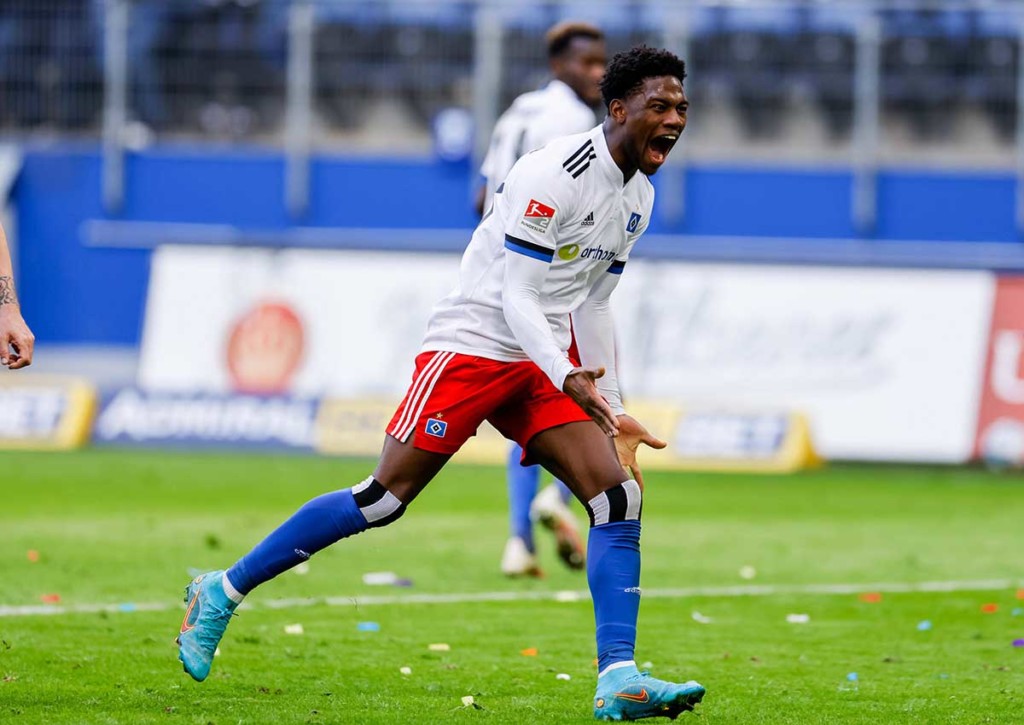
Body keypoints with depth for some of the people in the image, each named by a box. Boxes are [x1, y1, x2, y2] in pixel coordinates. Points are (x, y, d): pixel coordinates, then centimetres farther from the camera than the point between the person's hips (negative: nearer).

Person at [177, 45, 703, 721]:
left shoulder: (638, 197, 9)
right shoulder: (553, 175, -18)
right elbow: (517, 296, -21)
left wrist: (614, 413, 17)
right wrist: (568, 379, -34)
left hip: (545, 363, 8)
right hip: (473, 343, -8)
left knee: (618, 496, -10)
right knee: (384, 499, -7)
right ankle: (222, 593, 6)